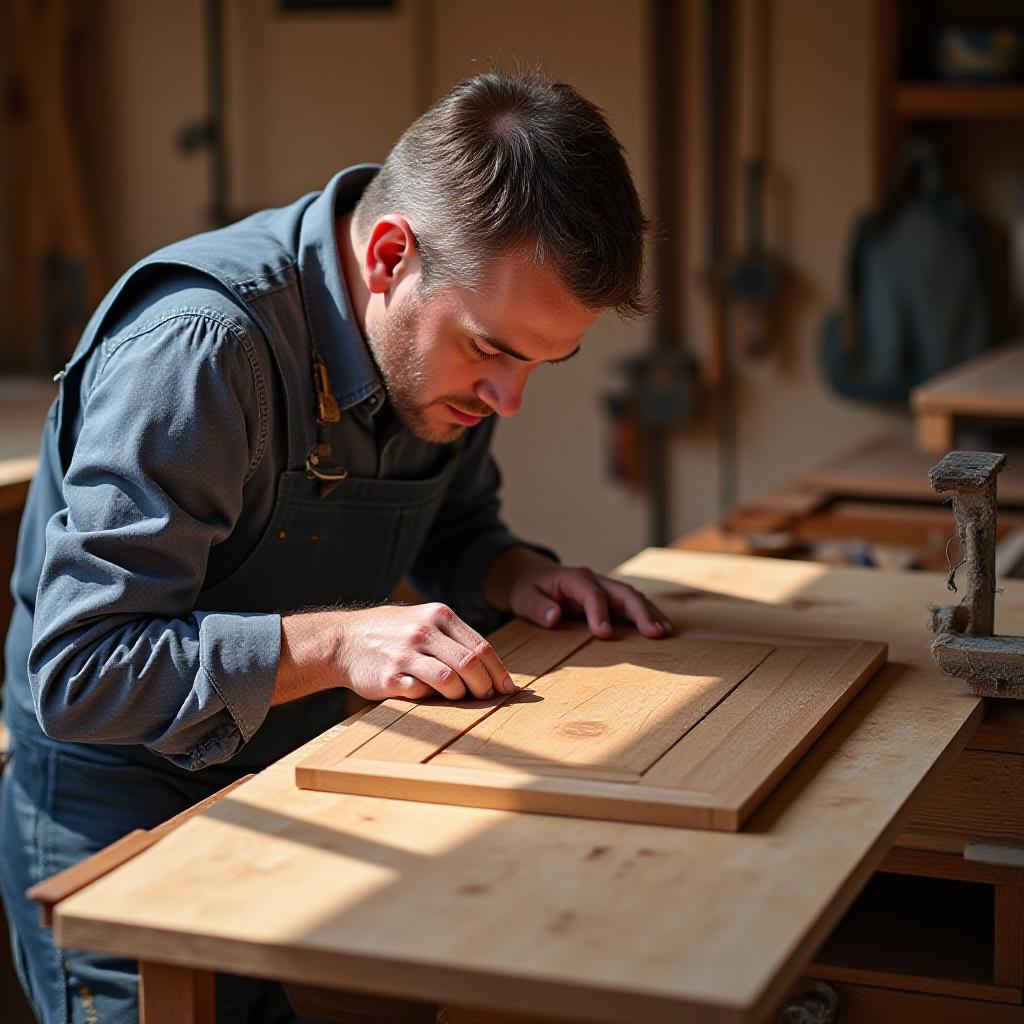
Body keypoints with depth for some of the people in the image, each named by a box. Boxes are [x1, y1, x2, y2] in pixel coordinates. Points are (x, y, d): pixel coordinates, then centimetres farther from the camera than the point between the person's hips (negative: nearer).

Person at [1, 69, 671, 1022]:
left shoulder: (448, 335, -6)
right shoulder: (197, 346, -30)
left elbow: (455, 530, 13)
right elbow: (80, 669, -30)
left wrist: (516, 574, -9)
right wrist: (334, 642, -37)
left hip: (290, 789, 7)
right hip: (121, 826, -6)